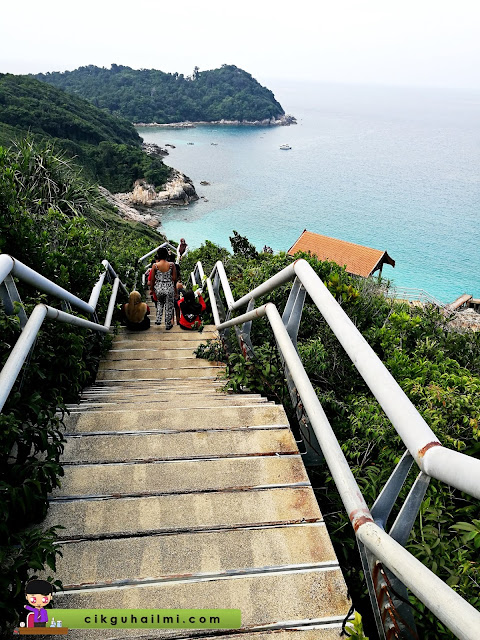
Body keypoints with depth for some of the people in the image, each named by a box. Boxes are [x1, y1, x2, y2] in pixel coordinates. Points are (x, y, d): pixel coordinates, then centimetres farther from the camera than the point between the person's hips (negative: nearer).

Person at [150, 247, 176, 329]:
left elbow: (152, 279, -3)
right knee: (169, 306, 14)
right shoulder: (171, 265, -11)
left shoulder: (155, 265, -10)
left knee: (160, 303, 30)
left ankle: (158, 320, 22)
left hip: (158, 288, 1)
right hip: (169, 288, -1)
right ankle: (168, 325, 23)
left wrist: (151, 289, 10)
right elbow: (174, 278, -7)